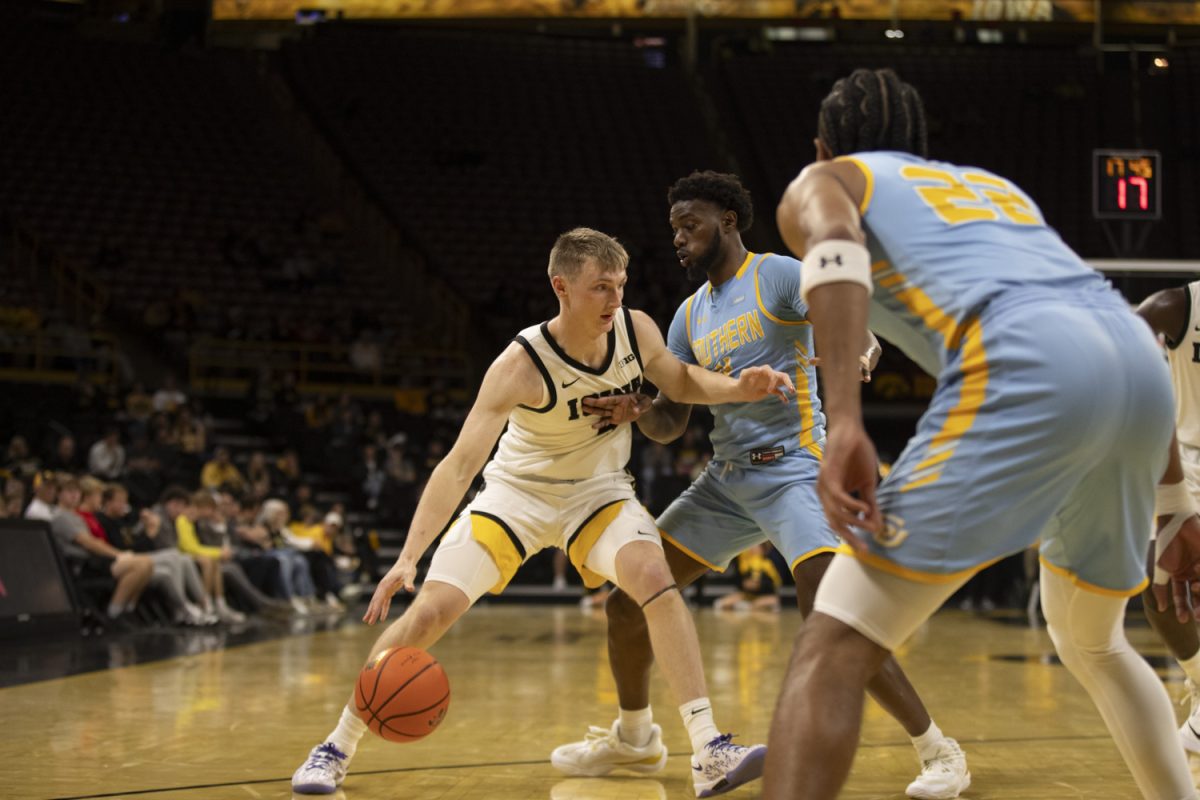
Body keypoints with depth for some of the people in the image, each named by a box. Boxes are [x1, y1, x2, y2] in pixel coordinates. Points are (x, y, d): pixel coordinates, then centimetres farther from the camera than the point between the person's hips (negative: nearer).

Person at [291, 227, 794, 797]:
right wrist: (408, 557, -43)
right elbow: (459, 465, -33)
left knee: (654, 578, -26)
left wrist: (738, 388, -15)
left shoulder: (636, 330, -16)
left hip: (599, 488, 2)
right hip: (518, 490, -2)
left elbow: (681, 383, 7)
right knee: (429, 610, -10)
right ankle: (336, 749, 9)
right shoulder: (521, 365, -29)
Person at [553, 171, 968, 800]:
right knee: (628, 599, 5)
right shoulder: (690, 315, 14)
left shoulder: (780, 275, -6)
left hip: (794, 469, -7)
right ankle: (632, 736, 27)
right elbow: (671, 423, 13)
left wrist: (857, 360, -43)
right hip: (726, 478, 7)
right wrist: (637, 413, -11)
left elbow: (861, 335, -18)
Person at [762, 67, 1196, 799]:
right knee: (1092, 643, 30)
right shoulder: (992, 182, 39)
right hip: (1141, 358, 6)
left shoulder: (822, 183, 22)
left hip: (1026, 365, -6)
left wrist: (845, 425, -15)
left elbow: (836, 245, -4)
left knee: (835, 646, -6)